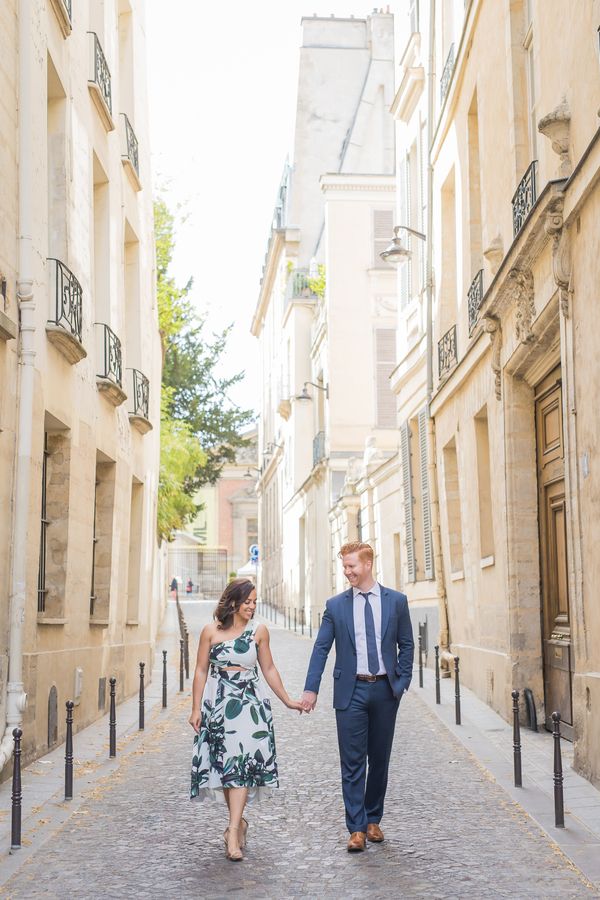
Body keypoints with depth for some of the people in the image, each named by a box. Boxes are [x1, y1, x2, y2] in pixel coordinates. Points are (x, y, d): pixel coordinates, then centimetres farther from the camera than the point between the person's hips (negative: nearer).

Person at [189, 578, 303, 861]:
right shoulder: (211, 631, 0)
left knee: (241, 763, -11)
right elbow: (201, 671, 3)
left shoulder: (259, 631, 3)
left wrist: (287, 701, 12)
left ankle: (233, 831, -13)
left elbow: (269, 669, 11)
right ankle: (238, 822, 25)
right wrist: (196, 708, -1)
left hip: (249, 705, 0)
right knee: (224, 765, 6)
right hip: (218, 706, 1)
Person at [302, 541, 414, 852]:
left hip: (385, 690, 1)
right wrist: (311, 688, -6)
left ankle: (373, 820, 25)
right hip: (351, 691, -1)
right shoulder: (336, 605, 2)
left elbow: (406, 645, 7)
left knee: (380, 759, 10)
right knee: (353, 762, -3)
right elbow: (321, 648, 1)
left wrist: (402, 682, -2)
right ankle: (357, 828, 0)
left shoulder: (396, 601, 3)